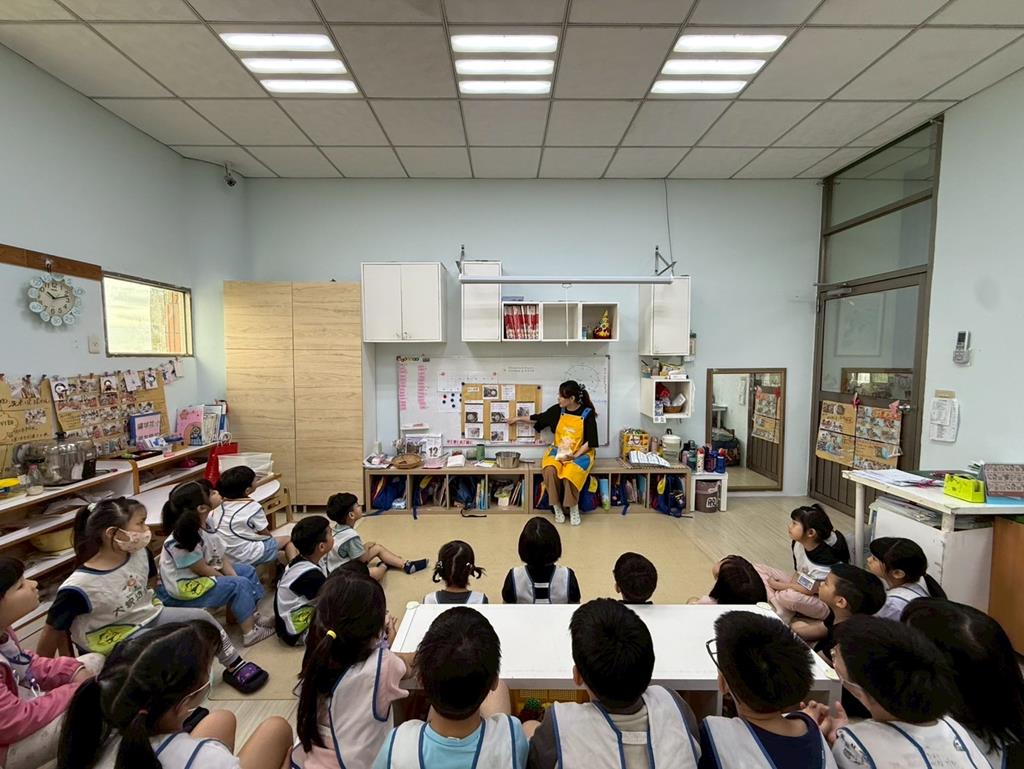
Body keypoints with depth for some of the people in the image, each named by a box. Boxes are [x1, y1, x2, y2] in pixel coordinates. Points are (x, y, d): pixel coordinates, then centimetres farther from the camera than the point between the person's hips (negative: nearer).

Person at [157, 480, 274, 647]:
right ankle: (250, 632, -6)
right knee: (239, 585, -16)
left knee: (247, 571, 9)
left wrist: (233, 577, -8)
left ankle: (253, 616, 13)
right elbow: (203, 570, -22)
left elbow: (221, 556, 1)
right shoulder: (182, 540, -30)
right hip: (181, 591, -9)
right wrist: (233, 581, -10)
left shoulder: (205, 524, -5)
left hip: (201, 577, 9)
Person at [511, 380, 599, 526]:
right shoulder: (557, 410, 0)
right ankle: (557, 508, -11)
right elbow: (539, 418, 17)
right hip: (559, 451, 3)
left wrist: (575, 455, -19)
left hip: (580, 453, -3)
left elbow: (591, 441, -9)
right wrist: (518, 418, 25)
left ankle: (574, 509, -10)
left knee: (570, 473, -35)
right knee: (550, 470, -30)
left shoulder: (587, 413, -10)